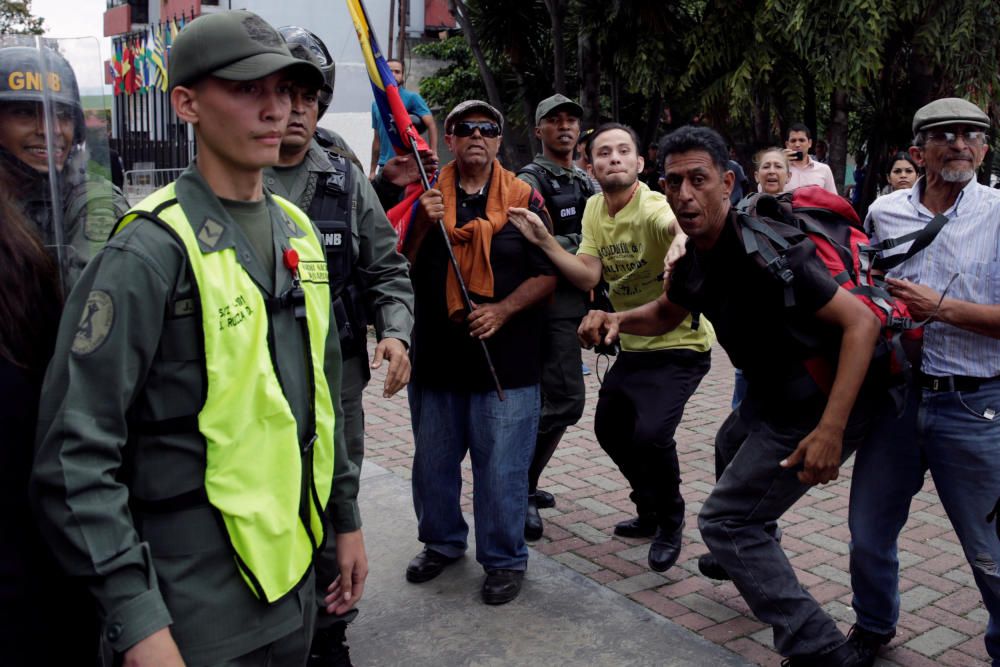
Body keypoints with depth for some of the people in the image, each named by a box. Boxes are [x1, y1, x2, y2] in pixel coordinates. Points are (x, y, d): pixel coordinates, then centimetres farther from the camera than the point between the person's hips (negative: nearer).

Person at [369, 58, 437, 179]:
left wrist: (433, 154, -24)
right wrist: (373, 170, 16)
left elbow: (431, 125, -11)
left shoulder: (412, 98, -3)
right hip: (384, 166, 5)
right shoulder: (376, 104, 12)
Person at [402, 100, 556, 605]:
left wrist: (503, 309, -15)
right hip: (435, 354, 3)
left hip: (505, 359, -2)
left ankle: (504, 559, 21)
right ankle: (442, 542, 38)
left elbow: (547, 275, -1)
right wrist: (424, 223, -15)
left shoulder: (523, 199, 1)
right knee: (433, 461, 16)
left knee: (502, 468, 2)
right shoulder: (426, 194, 6)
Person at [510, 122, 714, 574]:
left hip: (681, 342, -8)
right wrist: (544, 241, -23)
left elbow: (680, 223, -47)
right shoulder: (595, 208, -1)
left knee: (651, 433, -23)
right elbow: (588, 277, -10)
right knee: (610, 430, 16)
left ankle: (670, 523, 8)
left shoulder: (652, 207, -23)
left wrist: (682, 236, -71)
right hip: (634, 344, 8)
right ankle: (650, 512, 41)